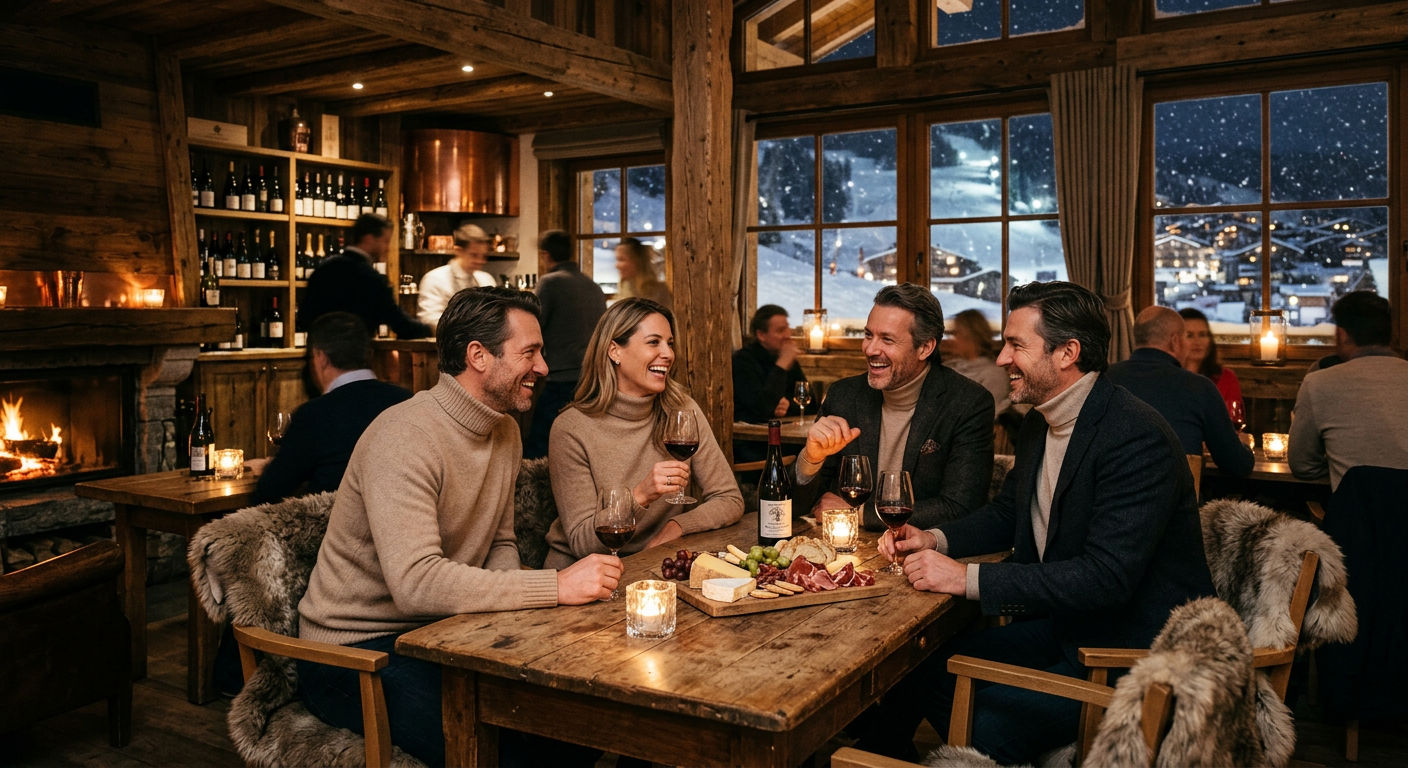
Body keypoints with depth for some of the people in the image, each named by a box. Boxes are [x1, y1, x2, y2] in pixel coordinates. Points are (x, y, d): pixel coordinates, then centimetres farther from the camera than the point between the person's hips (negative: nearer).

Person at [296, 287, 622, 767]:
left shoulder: (505, 430, 6)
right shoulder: (403, 438, -23)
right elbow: (416, 583, -33)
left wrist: (508, 604, -9)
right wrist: (557, 586, -31)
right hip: (356, 651, -8)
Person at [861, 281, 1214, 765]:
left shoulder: (1138, 439, -24)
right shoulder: (1039, 425, 5)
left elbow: (1108, 578, -30)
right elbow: (1006, 515, 19)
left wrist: (969, 579, -29)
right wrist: (935, 539, -1)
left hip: (1136, 650, -8)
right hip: (1064, 627, 8)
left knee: (990, 723, -24)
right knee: (920, 671, -3)